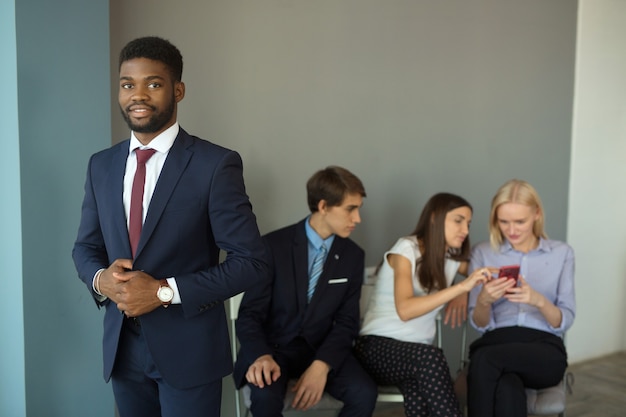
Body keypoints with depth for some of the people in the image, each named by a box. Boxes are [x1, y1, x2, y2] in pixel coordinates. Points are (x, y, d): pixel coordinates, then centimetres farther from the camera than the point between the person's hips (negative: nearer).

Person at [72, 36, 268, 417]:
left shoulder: (216, 164, -12)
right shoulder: (101, 165, 5)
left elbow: (251, 262, -14)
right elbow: (86, 247, 12)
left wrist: (165, 291, -20)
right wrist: (100, 279, -10)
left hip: (188, 347, -4)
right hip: (122, 346, 5)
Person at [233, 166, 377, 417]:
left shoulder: (353, 256, 0)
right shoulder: (274, 245, -10)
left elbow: (346, 321, -1)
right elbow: (250, 314, -11)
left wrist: (322, 365, -20)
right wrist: (262, 356, -31)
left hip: (321, 349, 3)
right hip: (274, 347, -3)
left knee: (364, 394, -23)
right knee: (266, 396, -34)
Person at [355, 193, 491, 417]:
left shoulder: (452, 258, 7)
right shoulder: (406, 248, -11)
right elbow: (405, 310, -24)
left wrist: (464, 293, 1)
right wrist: (461, 286, -30)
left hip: (419, 355, 5)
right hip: (378, 348, -4)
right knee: (431, 357, -37)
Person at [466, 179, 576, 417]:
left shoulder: (562, 253, 9)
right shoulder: (482, 253, 10)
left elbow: (565, 321, 3)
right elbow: (480, 325, 7)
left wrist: (539, 301, -19)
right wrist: (483, 300, -17)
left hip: (544, 352, 0)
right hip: (497, 342, 1)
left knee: (484, 359, -35)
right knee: (508, 390, -37)